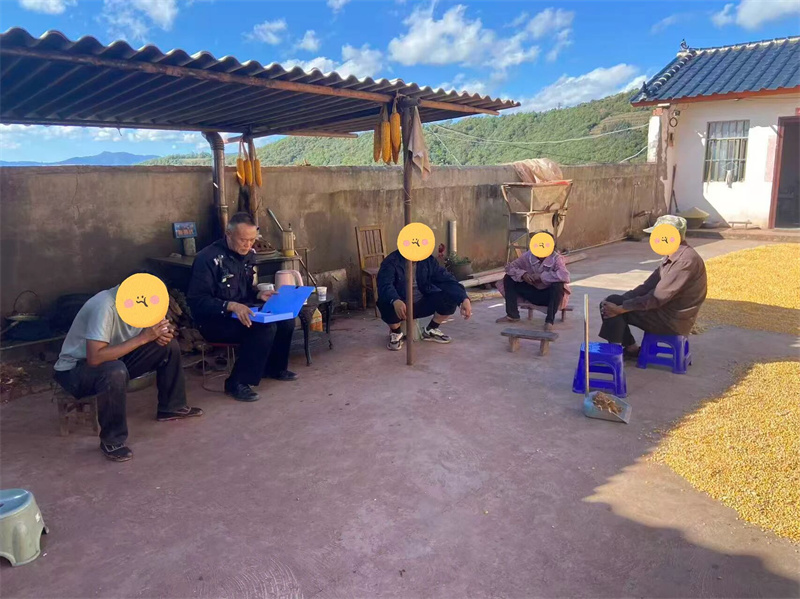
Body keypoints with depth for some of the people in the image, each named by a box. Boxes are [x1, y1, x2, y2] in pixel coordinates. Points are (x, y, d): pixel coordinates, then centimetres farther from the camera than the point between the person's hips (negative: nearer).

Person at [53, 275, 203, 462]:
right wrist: (144, 337, -36)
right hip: (75, 368, -7)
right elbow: (95, 358, -39)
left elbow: (162, 330, 5)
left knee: (169, 345, -5)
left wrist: (163, 332, -20)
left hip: (116, 359, 7)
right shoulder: (104, 306, -33)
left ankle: (171, 408, 10)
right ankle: (112, 441, -19)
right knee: (115, 372, -39)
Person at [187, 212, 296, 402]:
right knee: (265, 328, -29)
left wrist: (259, 294, -4)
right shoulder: (208, 258, -18)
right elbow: (197, 300, -21)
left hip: (242, 313, 8)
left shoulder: (248, 254, 7)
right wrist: (230, 306, -34)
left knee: (286, 320, -8)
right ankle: (237, 383, -19)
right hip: (215, 320, -8)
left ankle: (274, 367, 15)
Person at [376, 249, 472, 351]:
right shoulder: (391, 262, -17)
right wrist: (395, 301, -57)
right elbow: (385, 285, -34)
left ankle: (430, 330, 8)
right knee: (387, 305, -38)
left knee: (452, 297, -17)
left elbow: (446, 279, -11)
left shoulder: (428, 260, -4)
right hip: (401, 305, -4)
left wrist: (464, 299, -28)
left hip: (422, 304, 4)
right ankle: (396, 333, -1)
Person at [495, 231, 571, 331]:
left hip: (550, 295, -4)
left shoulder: (556, 259, -23)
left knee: (558, 285, -37)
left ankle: (549, 321, -25)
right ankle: (512, 315, -1)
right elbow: (510, 267, -3)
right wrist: (522, 274, -24)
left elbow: (564, 276, -41)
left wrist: (541, 276, -35)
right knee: (509, 279, -7)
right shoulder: (528, 256, -11)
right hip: (534, 292, 4)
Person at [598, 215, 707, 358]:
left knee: (613, 304, -16)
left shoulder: (686, 260, -22)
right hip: (665, 310, 10)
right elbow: (648, 286, 9)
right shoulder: (671, 257, 9)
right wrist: (619, 301, -3)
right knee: (612, 302, 6)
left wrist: (621, 307, -23)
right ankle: (631, 348, 13)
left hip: (673, 321, -10)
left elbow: (658, 297, -25)